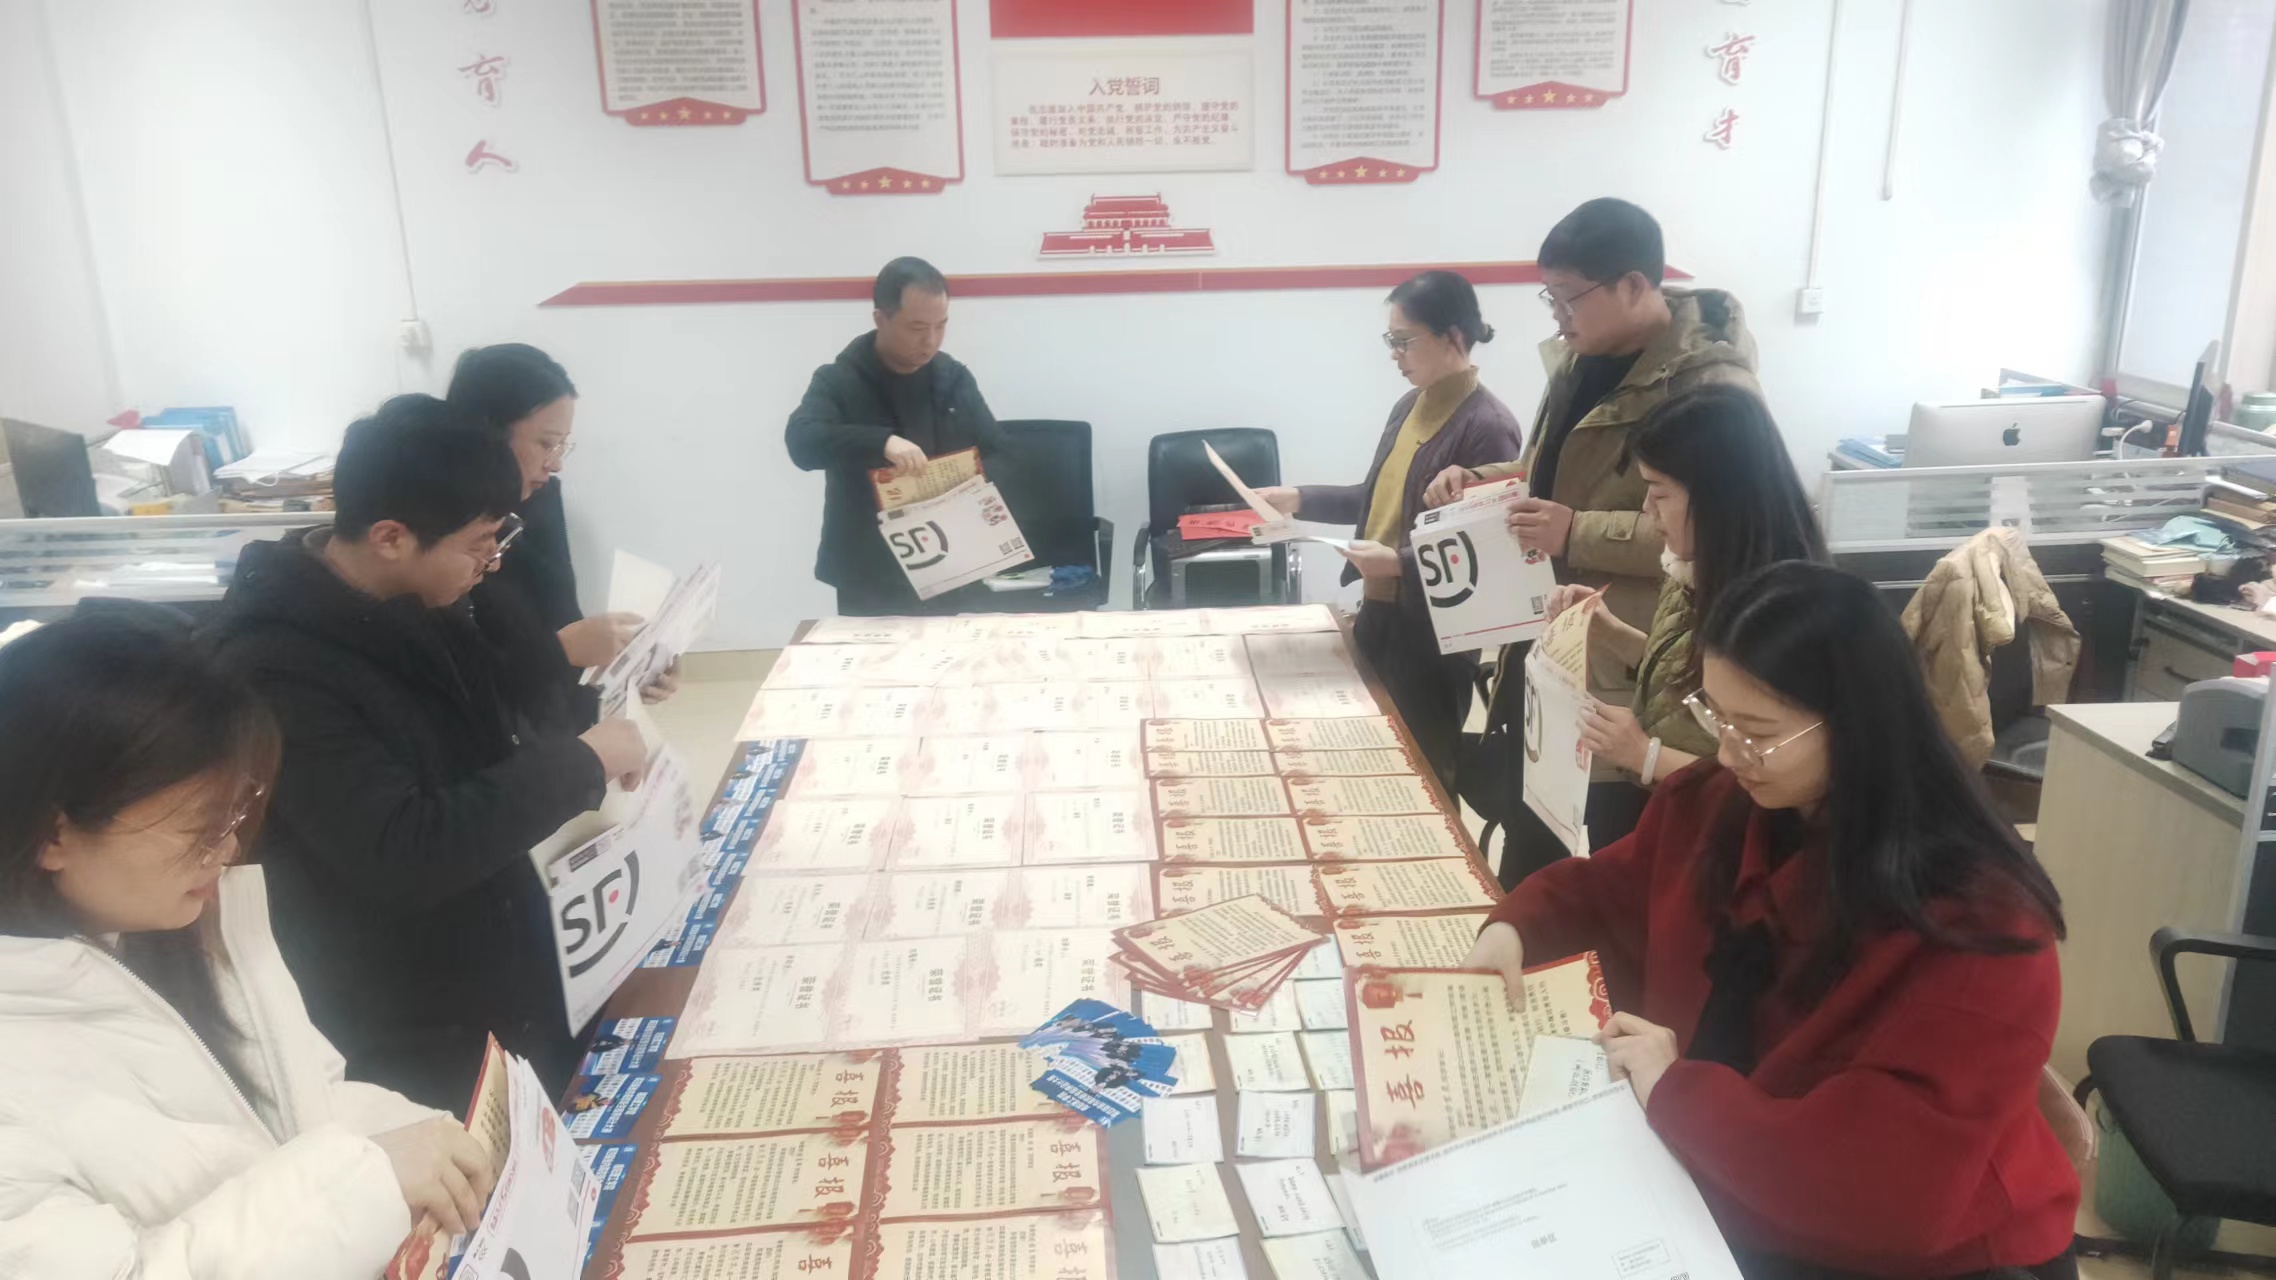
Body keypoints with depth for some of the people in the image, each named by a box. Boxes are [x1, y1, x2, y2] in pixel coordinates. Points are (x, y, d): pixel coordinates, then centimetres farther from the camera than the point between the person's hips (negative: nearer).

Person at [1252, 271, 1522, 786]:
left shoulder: (1487, 426, -18)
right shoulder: (1409, 406, 8)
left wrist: (1400, 562, -28)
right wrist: (1300, 499, 9)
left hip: (1433, 631, -8)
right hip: (1379, 613, 8)